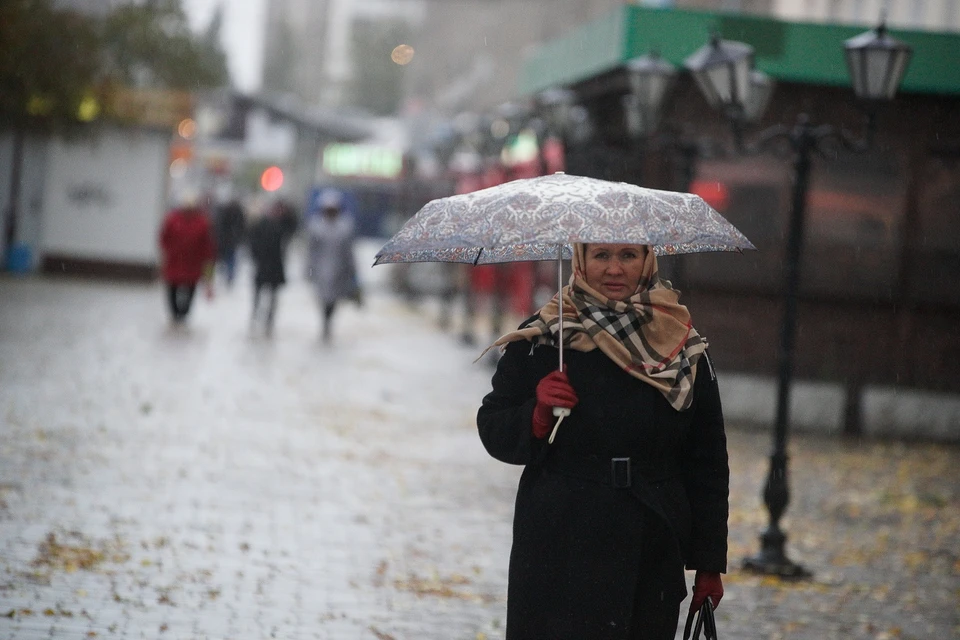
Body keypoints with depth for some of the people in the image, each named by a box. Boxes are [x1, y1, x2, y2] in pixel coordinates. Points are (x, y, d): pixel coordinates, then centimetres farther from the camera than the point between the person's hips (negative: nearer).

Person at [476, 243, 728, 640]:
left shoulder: (683, 347, 5)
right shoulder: (541, 340, 0)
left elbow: (708, 462, 9)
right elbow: (493, 432, 5)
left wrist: (709, 562, 7)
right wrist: (538, 416, -16)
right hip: (562, 549, -2)